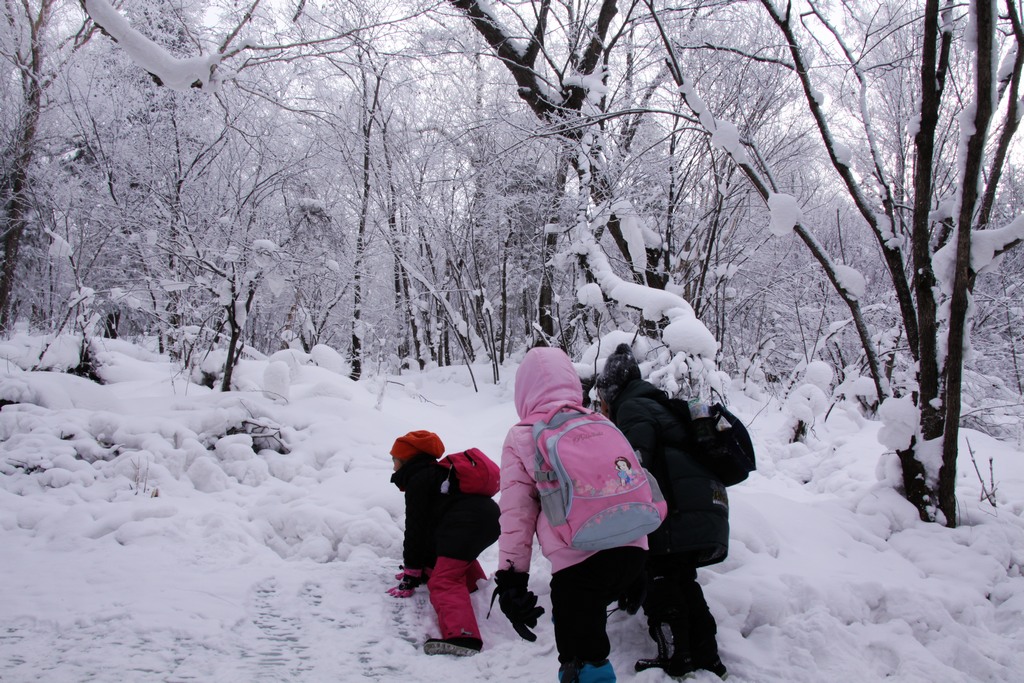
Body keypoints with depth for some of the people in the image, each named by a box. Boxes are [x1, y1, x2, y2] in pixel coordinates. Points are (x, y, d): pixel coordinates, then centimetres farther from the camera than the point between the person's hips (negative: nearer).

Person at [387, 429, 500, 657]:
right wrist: (420, 566, 40)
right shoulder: (436, 473, 34)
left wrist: (412, 573, 3)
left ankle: (462, 636, -41)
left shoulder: (418, 480, 4)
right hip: (490, 520, 10)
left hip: (466, 525, -10)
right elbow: (428, 524, 37)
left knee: (444, 583, -20)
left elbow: (416, 527, 0)